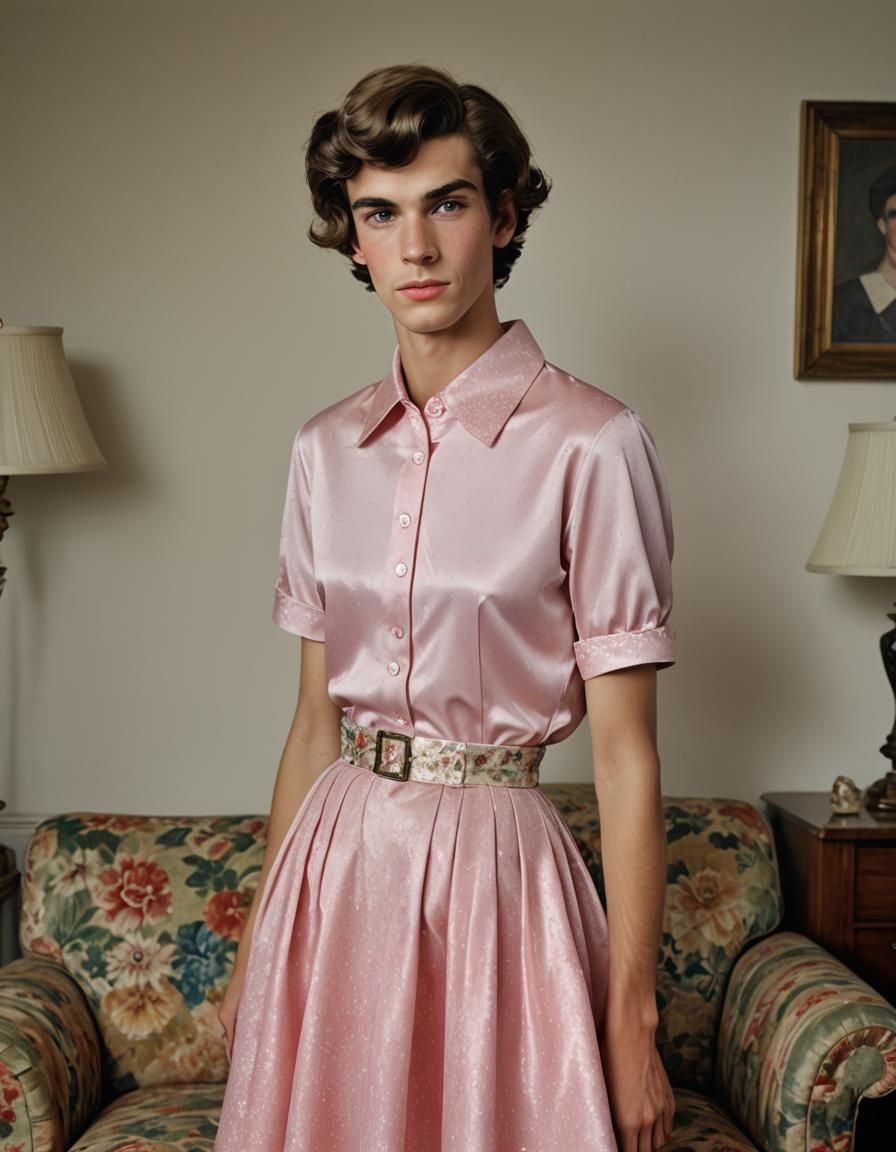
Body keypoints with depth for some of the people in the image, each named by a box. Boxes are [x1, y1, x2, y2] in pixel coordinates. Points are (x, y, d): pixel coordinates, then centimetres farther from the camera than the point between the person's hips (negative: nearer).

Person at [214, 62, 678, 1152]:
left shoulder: (589, 442, -12)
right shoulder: (326, 449, 4)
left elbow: (624, 753, -11)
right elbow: (316, 715, 11)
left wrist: (632, 1023, -10)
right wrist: (258, 942, 14)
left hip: (492, 866, -4)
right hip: (336, 865, 5)